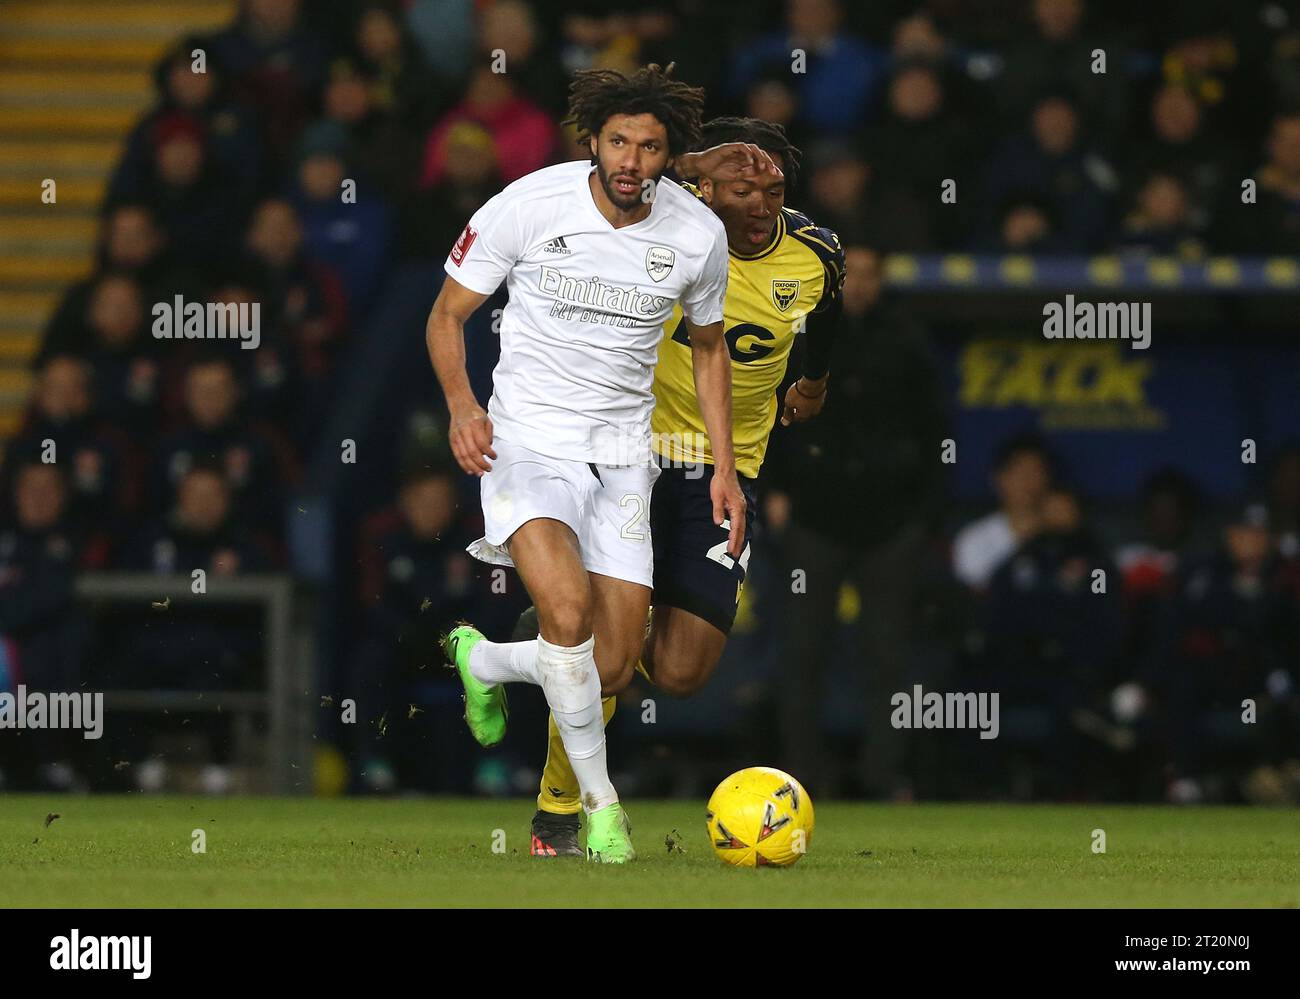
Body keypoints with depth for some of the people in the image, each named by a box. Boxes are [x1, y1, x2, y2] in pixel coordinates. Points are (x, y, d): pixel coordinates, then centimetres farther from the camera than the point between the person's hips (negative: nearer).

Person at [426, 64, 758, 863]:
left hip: (622, 455, 4)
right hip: (528, 441, -4)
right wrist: (461, 403, -19)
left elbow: (709, 347, 15)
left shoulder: (699, 234, -3)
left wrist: (725, 466, 9)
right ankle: (599, 798, -11)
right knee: (568, 609, -29)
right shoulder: (529, 206, -12)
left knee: (612, 672, 0)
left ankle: (482, 662, 32)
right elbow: (448, 315, -1)